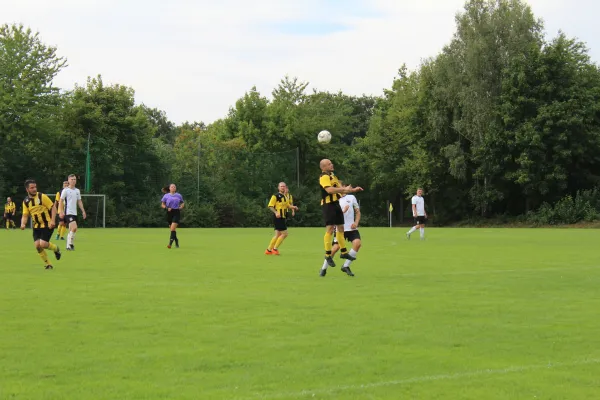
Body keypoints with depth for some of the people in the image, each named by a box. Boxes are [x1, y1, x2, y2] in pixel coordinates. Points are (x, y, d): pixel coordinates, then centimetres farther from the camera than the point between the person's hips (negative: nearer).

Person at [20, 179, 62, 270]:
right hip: (36, 227, 5)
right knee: (37, 245, -9)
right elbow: (25, 215, 7)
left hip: (47, 225, -5)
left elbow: (53, 207, -10)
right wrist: (23, 224, -15)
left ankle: (56, 248, 17)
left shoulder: (42, 197, -11)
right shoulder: (26, 201, 4)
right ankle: (48, 264, 9)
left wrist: (52, 221, -21)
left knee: (43, 244, -18)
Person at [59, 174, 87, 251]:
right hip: (68, 213, -7)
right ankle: (70, 244, -11)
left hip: (74, 213, 7)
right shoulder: (65, 190, -5)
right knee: (74, 228, -21)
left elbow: (79, 201, 19)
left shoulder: (77, 191, 14)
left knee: (71, 230, 9)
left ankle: (68, 246, 15)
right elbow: (61, 201, -6)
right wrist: (61, 212, -14)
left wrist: (83, 211, 11)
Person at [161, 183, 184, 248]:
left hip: (176, 213, -2)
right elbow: (162, 205, 9)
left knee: (173, 228, -16)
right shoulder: (166, 196, 5)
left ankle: (170, 243, -19)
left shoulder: (179, 196, 6)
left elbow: (183, 203, 19)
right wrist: (167, 208, -10)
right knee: (172, 229, 8)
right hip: (169, 213, 2)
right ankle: (176, 242, 29)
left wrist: (181, 207, -3)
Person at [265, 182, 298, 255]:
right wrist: (276, 212, -27)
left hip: (282, 218, 9)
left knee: (278, 234, 11)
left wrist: (292, 207, 5)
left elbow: (287, 205, 26)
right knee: (284, 233, -11)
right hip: (278, 217, -9)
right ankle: (275, 249, -3)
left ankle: (268, 250, 17)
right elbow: (270, 206, -13)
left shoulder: (285, 197, 17)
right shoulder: (275, 196, -9)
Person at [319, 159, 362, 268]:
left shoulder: (332, 175, 18)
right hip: (328, 205, -10)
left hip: (336, 204, 10)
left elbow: (339, 188, 25)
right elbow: (329, 190, -30)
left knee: (340, 228, 15)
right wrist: (345, 189, -25)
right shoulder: (324, 177, -15)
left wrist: (353, 190, 18)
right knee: (330, 229, -11)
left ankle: (343, 252, 25)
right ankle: (328, 255, -5)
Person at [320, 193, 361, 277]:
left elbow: (357, 211, 14)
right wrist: (342, 211, -21)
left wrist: (356, 222, -2)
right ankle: (324, 268, 7)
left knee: (357, 243, -19)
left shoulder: (351, 197, 11)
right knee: (336, 247, -14)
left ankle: (346, 266, -3)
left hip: (351, 228, 3)